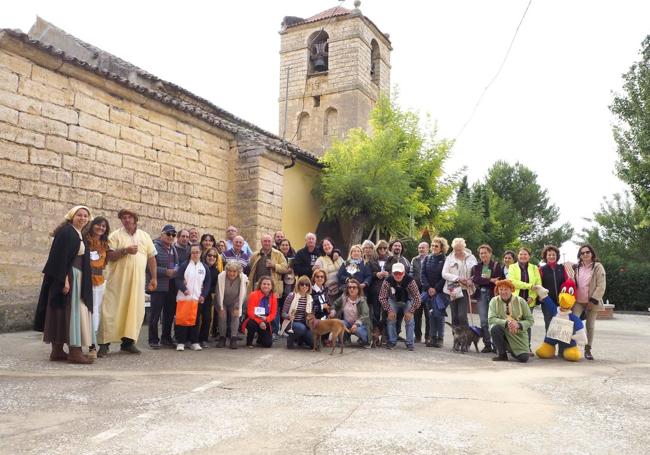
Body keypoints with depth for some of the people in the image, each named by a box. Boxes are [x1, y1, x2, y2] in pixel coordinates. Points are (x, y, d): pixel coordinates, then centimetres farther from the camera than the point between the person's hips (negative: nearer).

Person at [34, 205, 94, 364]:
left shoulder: (79, 235, 16)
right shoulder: (66, 232, -11)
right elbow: (60, 258, -18)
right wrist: (64, 279, -24)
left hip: (77, 279, 9)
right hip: (68, 278, -9)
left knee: (63, 313, 9)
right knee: (70, 311, -8)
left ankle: (57, 351, 14)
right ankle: (74, 352, -7)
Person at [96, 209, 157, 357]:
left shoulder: (145, 236, 11)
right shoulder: (115, 235, 1)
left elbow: (151, 257, 13)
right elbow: (109, 256, -8)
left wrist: (154, 278, 9)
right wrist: (125, 250, -20)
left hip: (137, 280, 4)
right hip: (117, 279, -3)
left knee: (135, 310, 3)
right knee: (112, 310, -4)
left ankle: (128, 342, 13)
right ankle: (104, 344, 1)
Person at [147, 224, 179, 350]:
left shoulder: (173, 248, 15)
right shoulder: (155, 246, -10)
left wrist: (175, 270, 2)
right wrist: (166, 271, -18)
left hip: (172, 286, 8)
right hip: (158, 286, -7)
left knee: (170, 313, 14)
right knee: (155, 314, -2)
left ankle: (166, 337, 27)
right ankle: (153, 340, 7)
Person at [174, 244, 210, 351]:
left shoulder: (204, 267, 8)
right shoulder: (184, 265, 0)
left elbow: (207, 283, 9)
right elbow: (178, 279, -5)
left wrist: (203, 295, -2)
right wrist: (184, 289, -19)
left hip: (197, 298, 3)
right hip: (183, 297, -2)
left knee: (196, 320, 6)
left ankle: (194, 342, 14)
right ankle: (180, 342, 6)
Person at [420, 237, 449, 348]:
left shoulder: (445, 260, -2)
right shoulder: (427, 259, 10)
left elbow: (445, 277, -7)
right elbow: (422, 274, 5)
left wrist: (436, 288, -11)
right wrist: (428, 287, -6)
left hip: (440, 291, -4)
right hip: (428, 290, 4)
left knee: (439, 314, -8)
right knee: (431, 314, 4)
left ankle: (440, 338, 0)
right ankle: (432, 337, 9)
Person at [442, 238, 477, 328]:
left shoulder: (471, 258, 5)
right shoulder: (449, 258, 7)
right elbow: (444, 274, 0)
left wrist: (471, 280, -16)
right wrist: (457, 278, -12)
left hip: (465, 290, -2)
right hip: (452, 290, 2)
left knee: (462, 316, -12)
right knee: (454, 317, 6)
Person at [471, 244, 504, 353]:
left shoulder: (497, 266, 3)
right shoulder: (476, 267, 13)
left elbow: (501, 280, -7)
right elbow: (475, 279, -5)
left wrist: (483, 280, -13)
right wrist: (490, 280, -15)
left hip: (493, 295, -3)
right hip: (481, 295, 3)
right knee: (483, 321, 1)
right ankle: (487, 344, 8)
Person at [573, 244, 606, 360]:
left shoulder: (598, 266, -5)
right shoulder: (577, 267, 9)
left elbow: (601, 285, -10)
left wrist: (593, 300, -15)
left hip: (592, 301, -3)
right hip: (578, 301, 3)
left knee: (590, 325, 6)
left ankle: (588, 350, 15)